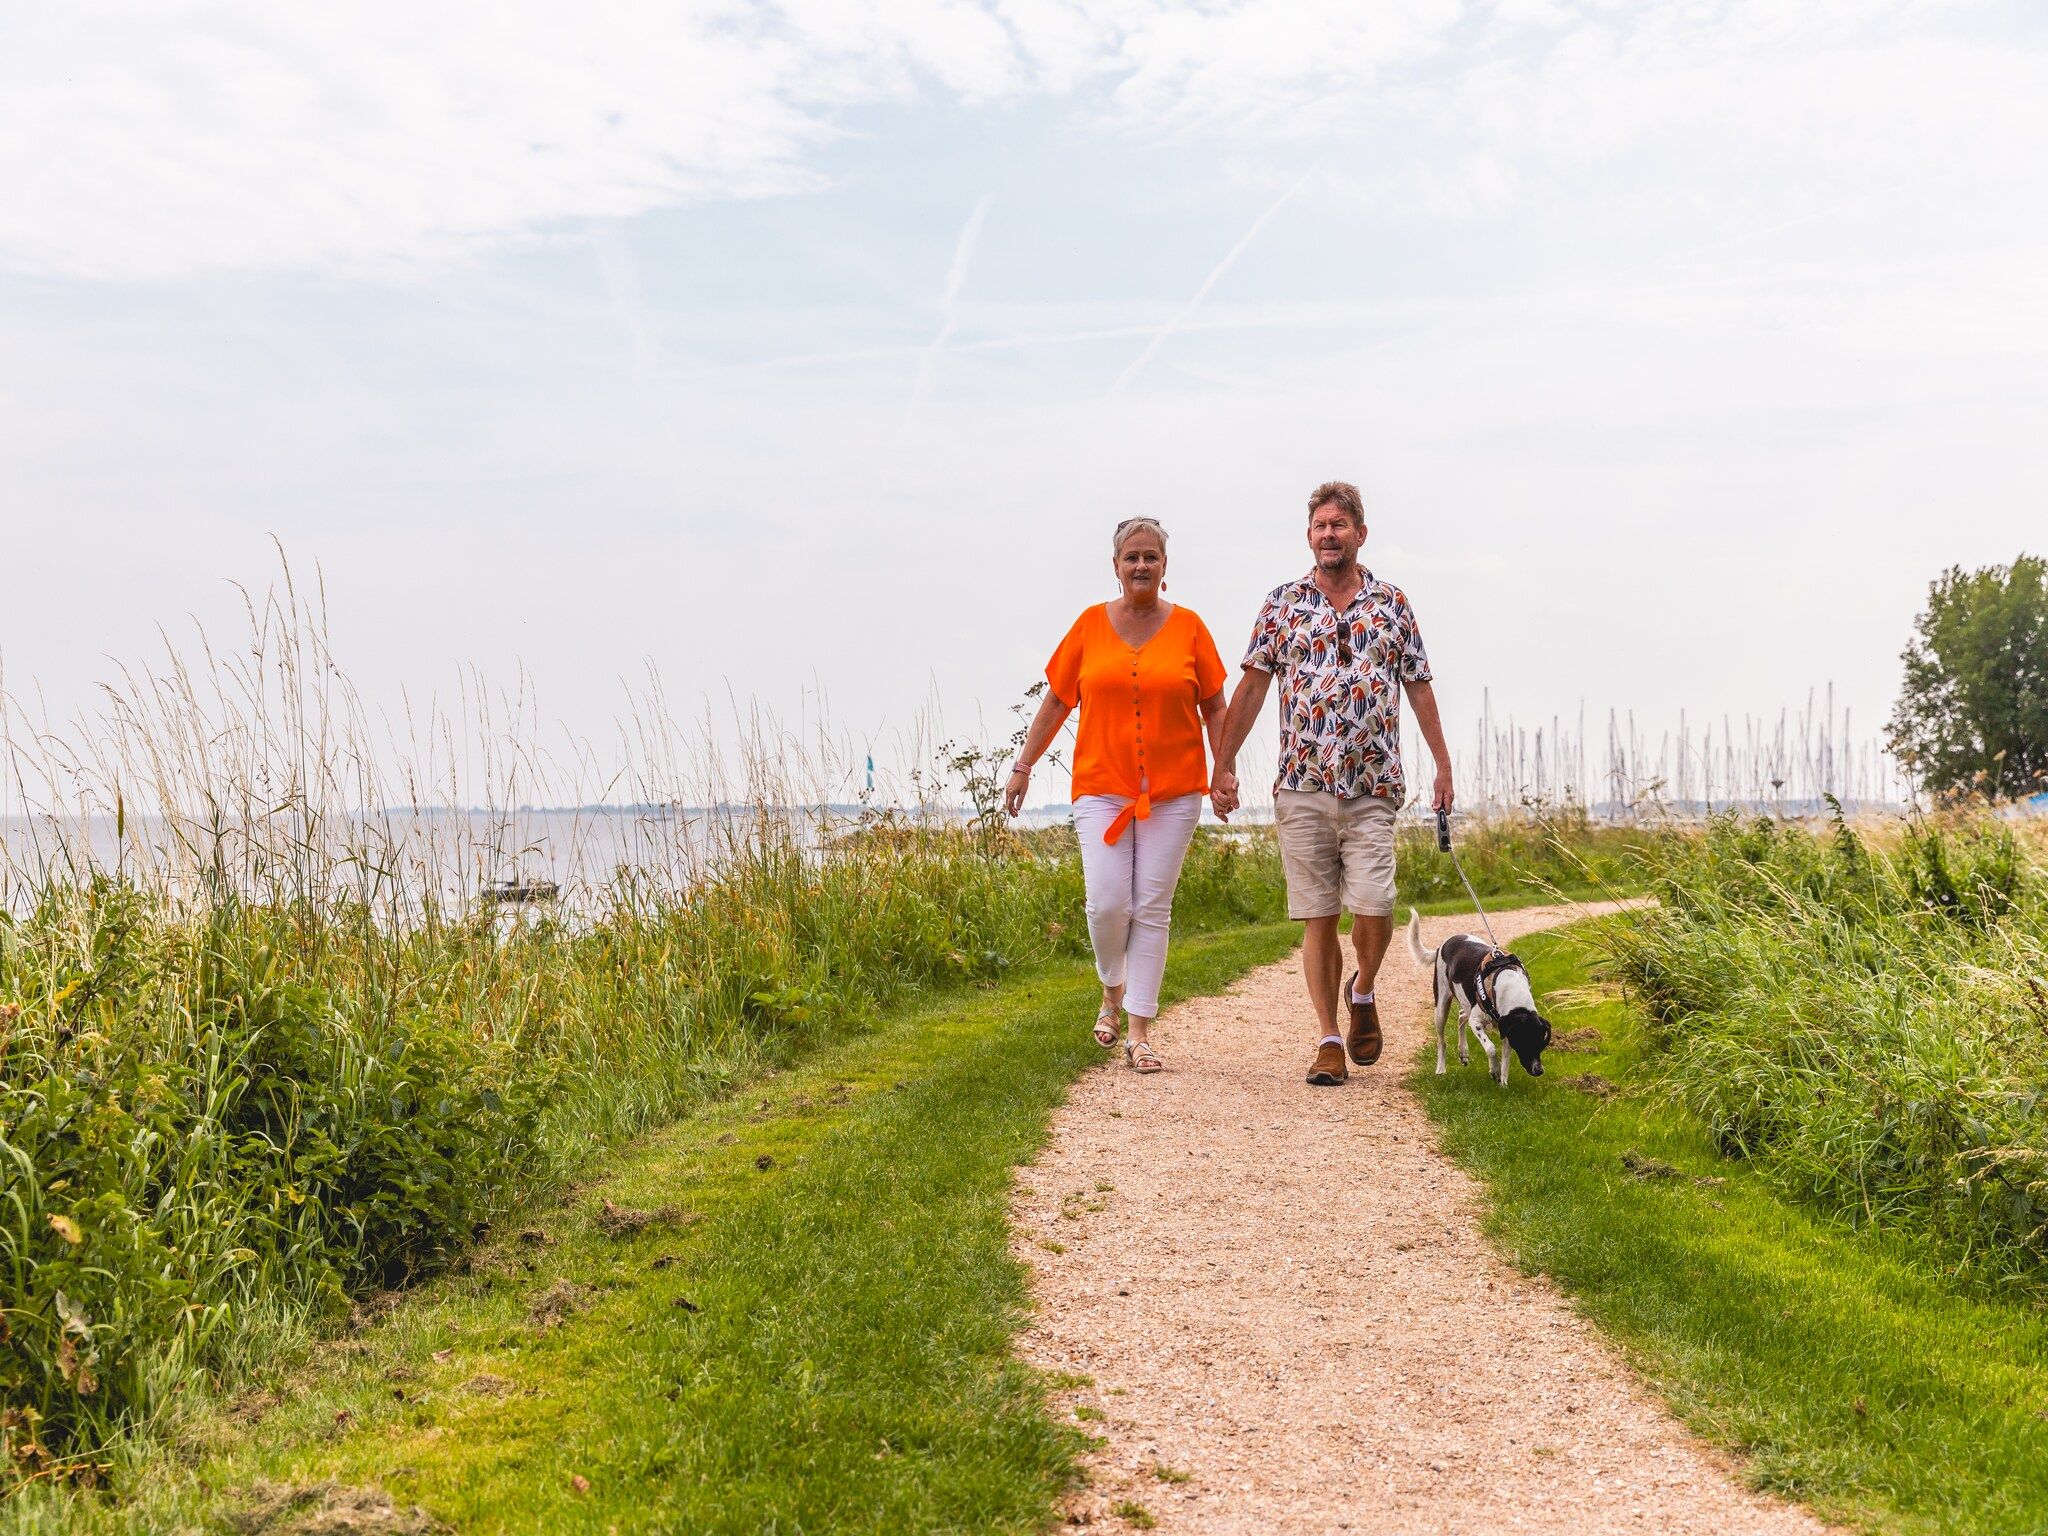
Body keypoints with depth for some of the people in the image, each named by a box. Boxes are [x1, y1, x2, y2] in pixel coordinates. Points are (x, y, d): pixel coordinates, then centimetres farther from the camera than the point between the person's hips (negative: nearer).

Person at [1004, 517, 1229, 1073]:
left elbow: (1213, 706, 8)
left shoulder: (1187, 626, 4)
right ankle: (1113, 993, 22)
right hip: (1102, 786, 0)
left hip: (1173, 791, 0)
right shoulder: (1091, 625, 5)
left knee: (1152, 908, 0)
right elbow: (1056, 701, 10)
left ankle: (1140, 1032, 5)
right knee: (1107, 903, -8)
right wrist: (1023, 766, 9)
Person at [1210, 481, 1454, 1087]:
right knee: (1317, 917, 2)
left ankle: (1362, 992, 19)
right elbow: (1251, 686, 7)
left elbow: (1419, 688, 11)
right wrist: (1223, 765, 3)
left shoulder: (1392, 604, 8)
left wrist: (1443, 765, 6)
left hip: (1372, 788, 0)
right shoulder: (1284, 604, 7)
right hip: (1301, 787, 0)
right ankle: (1329, 1039, 10)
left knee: (1373, 905, -11)